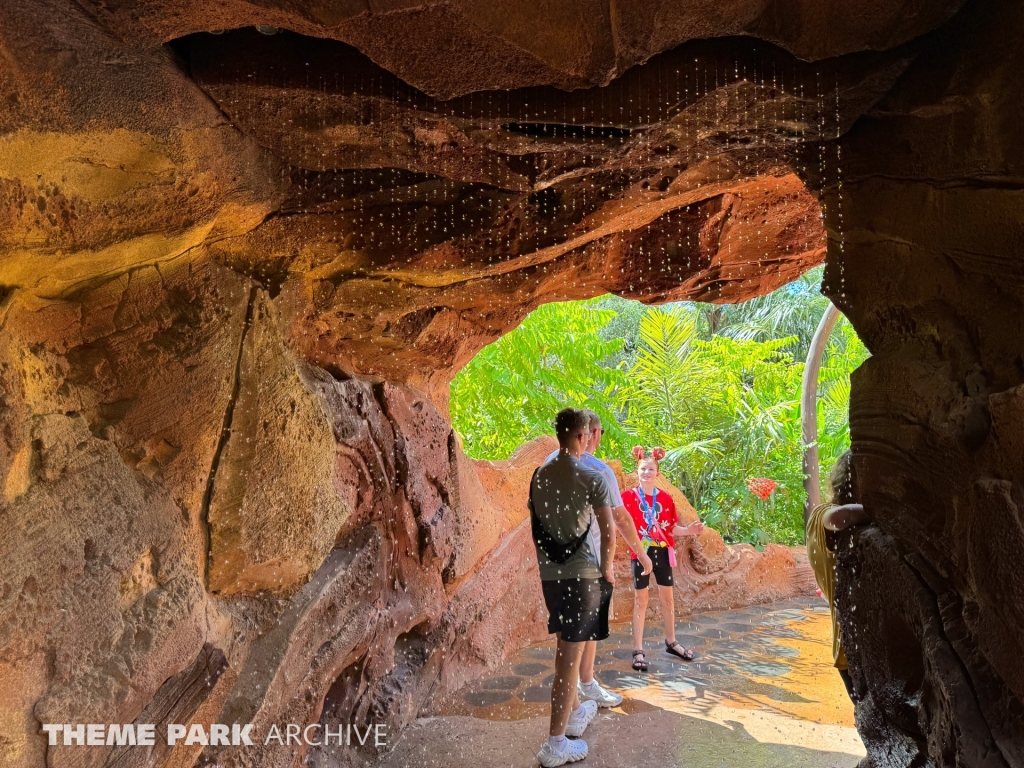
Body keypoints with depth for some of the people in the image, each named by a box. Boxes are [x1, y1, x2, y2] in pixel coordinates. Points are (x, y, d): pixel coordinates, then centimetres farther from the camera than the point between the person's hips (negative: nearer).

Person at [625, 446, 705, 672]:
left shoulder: (665, 498, 4)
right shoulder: (628, 496, -5)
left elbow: (671, 528, 6)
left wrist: (689, 530, -10)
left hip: (662, 552, 3)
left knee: (668, 597, 13)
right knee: (640, 600, 2)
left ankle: (671, 642, 32)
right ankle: (638, 650, 9)